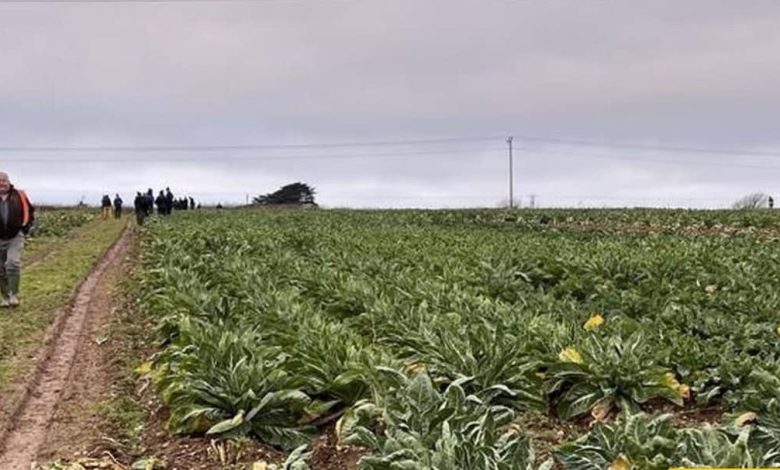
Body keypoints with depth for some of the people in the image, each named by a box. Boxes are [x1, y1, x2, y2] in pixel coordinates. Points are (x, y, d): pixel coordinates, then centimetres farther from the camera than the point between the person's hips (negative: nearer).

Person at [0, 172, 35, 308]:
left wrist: (26, 227, 6)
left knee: (13, 264, -17)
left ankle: (14, 295, -7)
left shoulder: (19, 195, -1)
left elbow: (30, 211, 14)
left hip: (15, 237, -1)